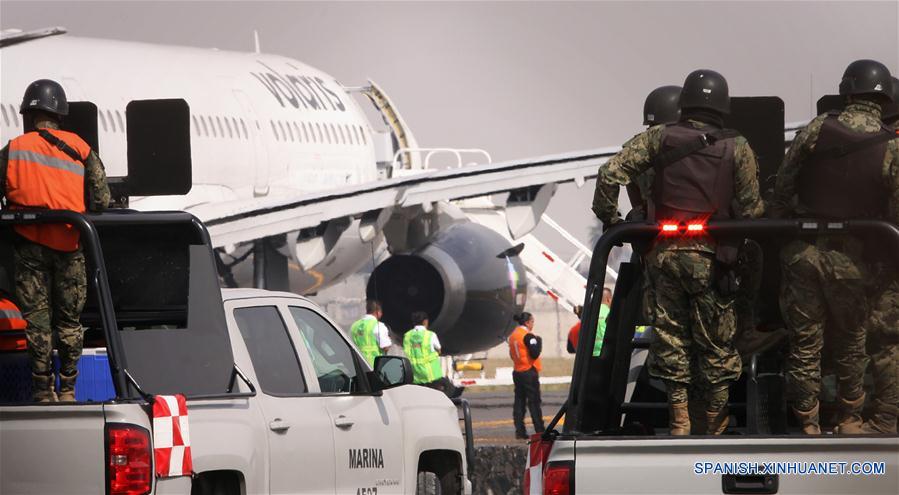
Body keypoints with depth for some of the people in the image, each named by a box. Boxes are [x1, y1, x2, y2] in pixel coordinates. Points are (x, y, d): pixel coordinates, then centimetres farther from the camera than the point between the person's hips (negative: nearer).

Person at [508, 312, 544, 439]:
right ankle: (540, 431, -3)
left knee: (519, 401, 8)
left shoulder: (513, 336, 11)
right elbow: (534, 353, -21)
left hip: (517, 372, 7)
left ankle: (519, 431, 5)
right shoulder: (528, 336, -15)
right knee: (534, 401, -4)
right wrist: (538, 342, -7)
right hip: (529, 372, -7)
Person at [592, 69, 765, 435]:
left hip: (663, 253, 1)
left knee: (670, 337, 7)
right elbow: (752, 208, -4)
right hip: (711, 257, -1)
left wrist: (609, 219, 7)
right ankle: (717, 425, 13)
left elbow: (610, 174, -6)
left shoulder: (659, 138, 1)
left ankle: (679, 422, 4)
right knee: (716, 343, 9)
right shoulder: (737, 148, -1)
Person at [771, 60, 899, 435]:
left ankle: (808, 425, 13)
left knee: (804, 342, 9)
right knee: (850, 343, 16)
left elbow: (782, 187, 1)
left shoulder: (817, 130, -6)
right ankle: (850, 420, 27)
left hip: (802, 251, 1)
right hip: (851, 260, -1)